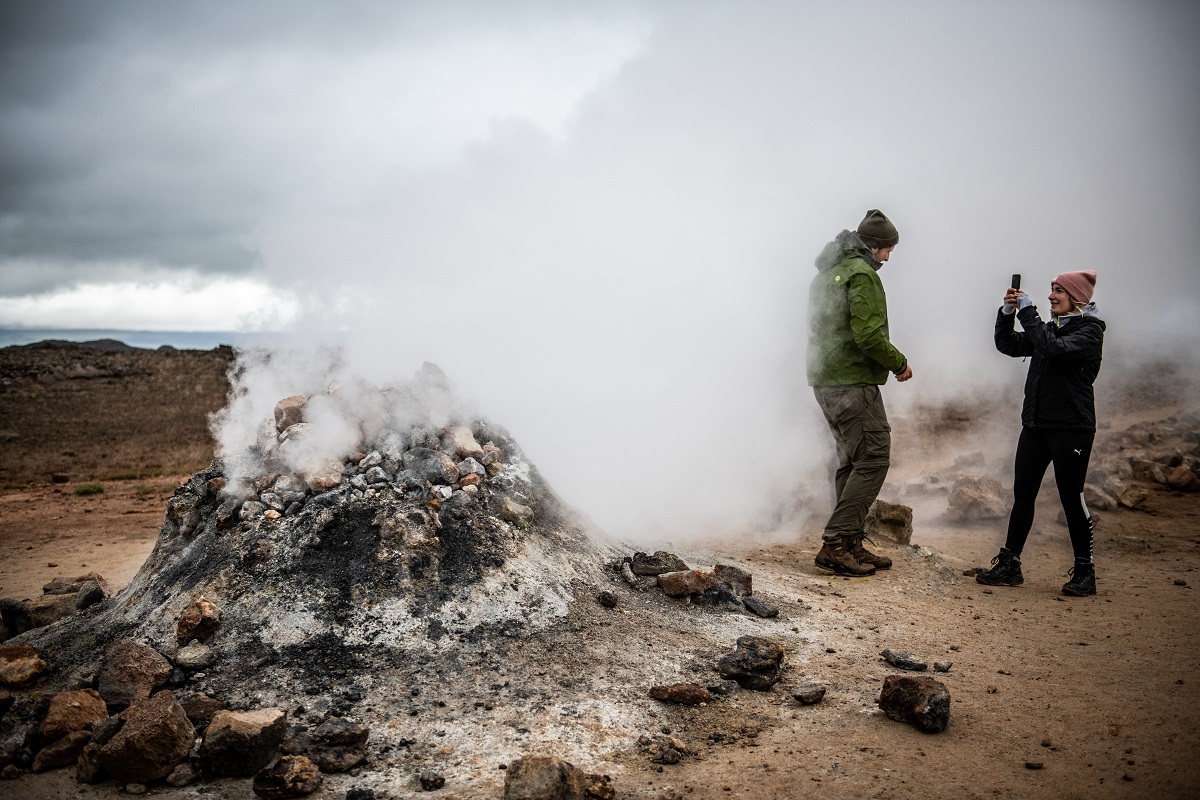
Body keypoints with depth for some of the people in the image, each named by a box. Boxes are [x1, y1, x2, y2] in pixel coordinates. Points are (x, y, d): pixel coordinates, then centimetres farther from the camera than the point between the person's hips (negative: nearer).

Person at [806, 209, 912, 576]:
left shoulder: (827, 272, 19)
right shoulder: (862, 274, -12)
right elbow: (868, 335, -21)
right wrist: (899, 362, -6)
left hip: (825, 381, 10)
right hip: (854, 383, -10)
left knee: (851, 463, 14)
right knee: (873, 460, -7)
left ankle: (852, 546, 17)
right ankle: (836, 543, -9)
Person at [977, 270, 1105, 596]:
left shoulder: (1090, 330, -6)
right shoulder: (1050, 327, 16)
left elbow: (1053, 349, -23)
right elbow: (1008, 345, 13)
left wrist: (1027, 312, -18)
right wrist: (1007, 313, -2)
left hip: (1072, 428, -7)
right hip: (1036, 425, 7)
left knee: (1071, 497, -1)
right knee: (1022, 494, 5)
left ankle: (1084, 571, 12)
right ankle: (1009, 565, 10)